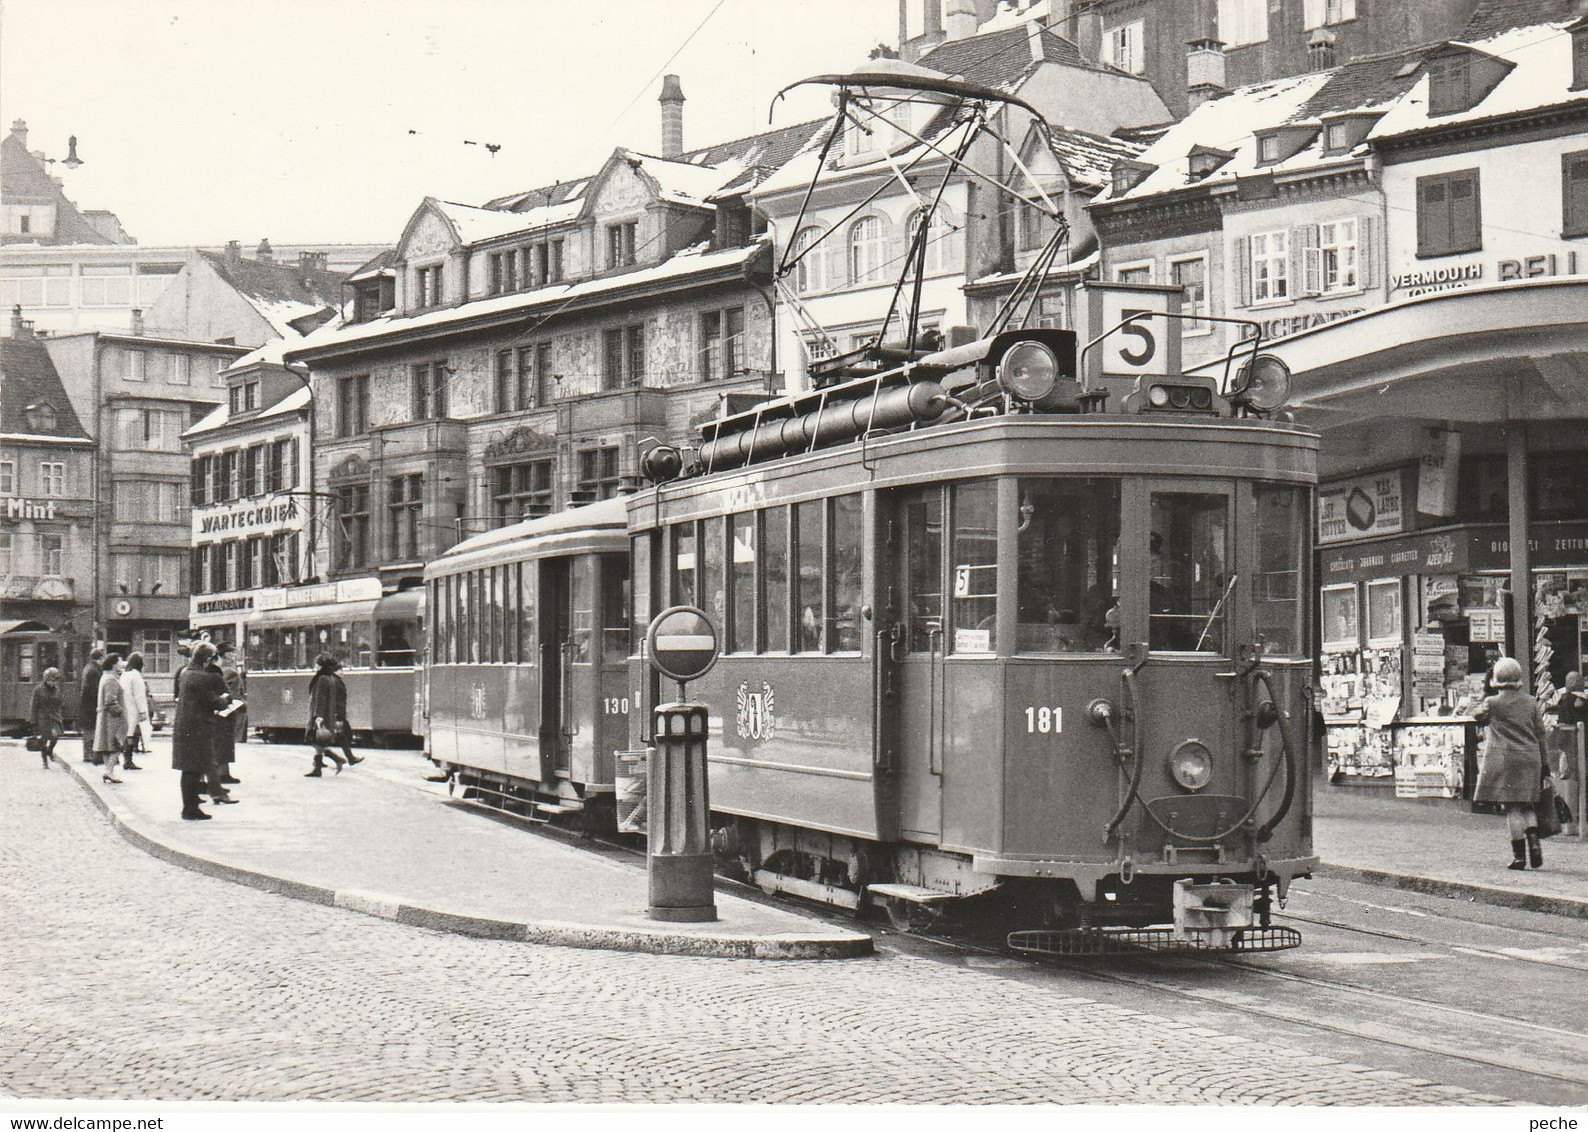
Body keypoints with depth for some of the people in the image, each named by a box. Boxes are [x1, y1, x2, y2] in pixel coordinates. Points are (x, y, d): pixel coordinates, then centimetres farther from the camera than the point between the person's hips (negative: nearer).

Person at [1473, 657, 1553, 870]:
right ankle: (1533, 841, -4)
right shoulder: (1531, 702, 5)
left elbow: (1477, 715, 14)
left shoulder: (1493, 703, -7)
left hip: (1504, 760, -4)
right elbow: (1541, 735, 7)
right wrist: (1545, 766, 11)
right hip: (1530, 760, 4)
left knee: (1512, 807, -2)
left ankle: (1519, 855, -3)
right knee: (1526, 805, 17)